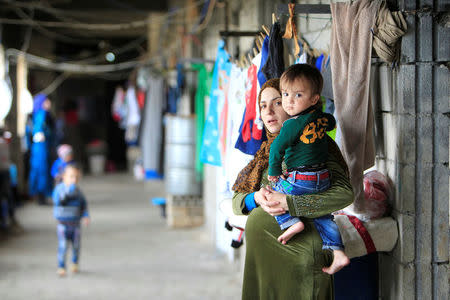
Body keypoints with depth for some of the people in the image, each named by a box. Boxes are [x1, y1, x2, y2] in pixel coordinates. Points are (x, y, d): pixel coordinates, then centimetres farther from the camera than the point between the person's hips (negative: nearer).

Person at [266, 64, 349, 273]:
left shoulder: (293, 124, -18)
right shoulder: (322, 118, 4)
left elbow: (277, 148, -16)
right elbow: (331, 122, 28)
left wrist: (274, 172, -3)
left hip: (300, 180, -7)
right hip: (323, 180, 7)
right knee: (322, 215, 19)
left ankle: (290, 222, -6)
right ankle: (338, 253, 11)